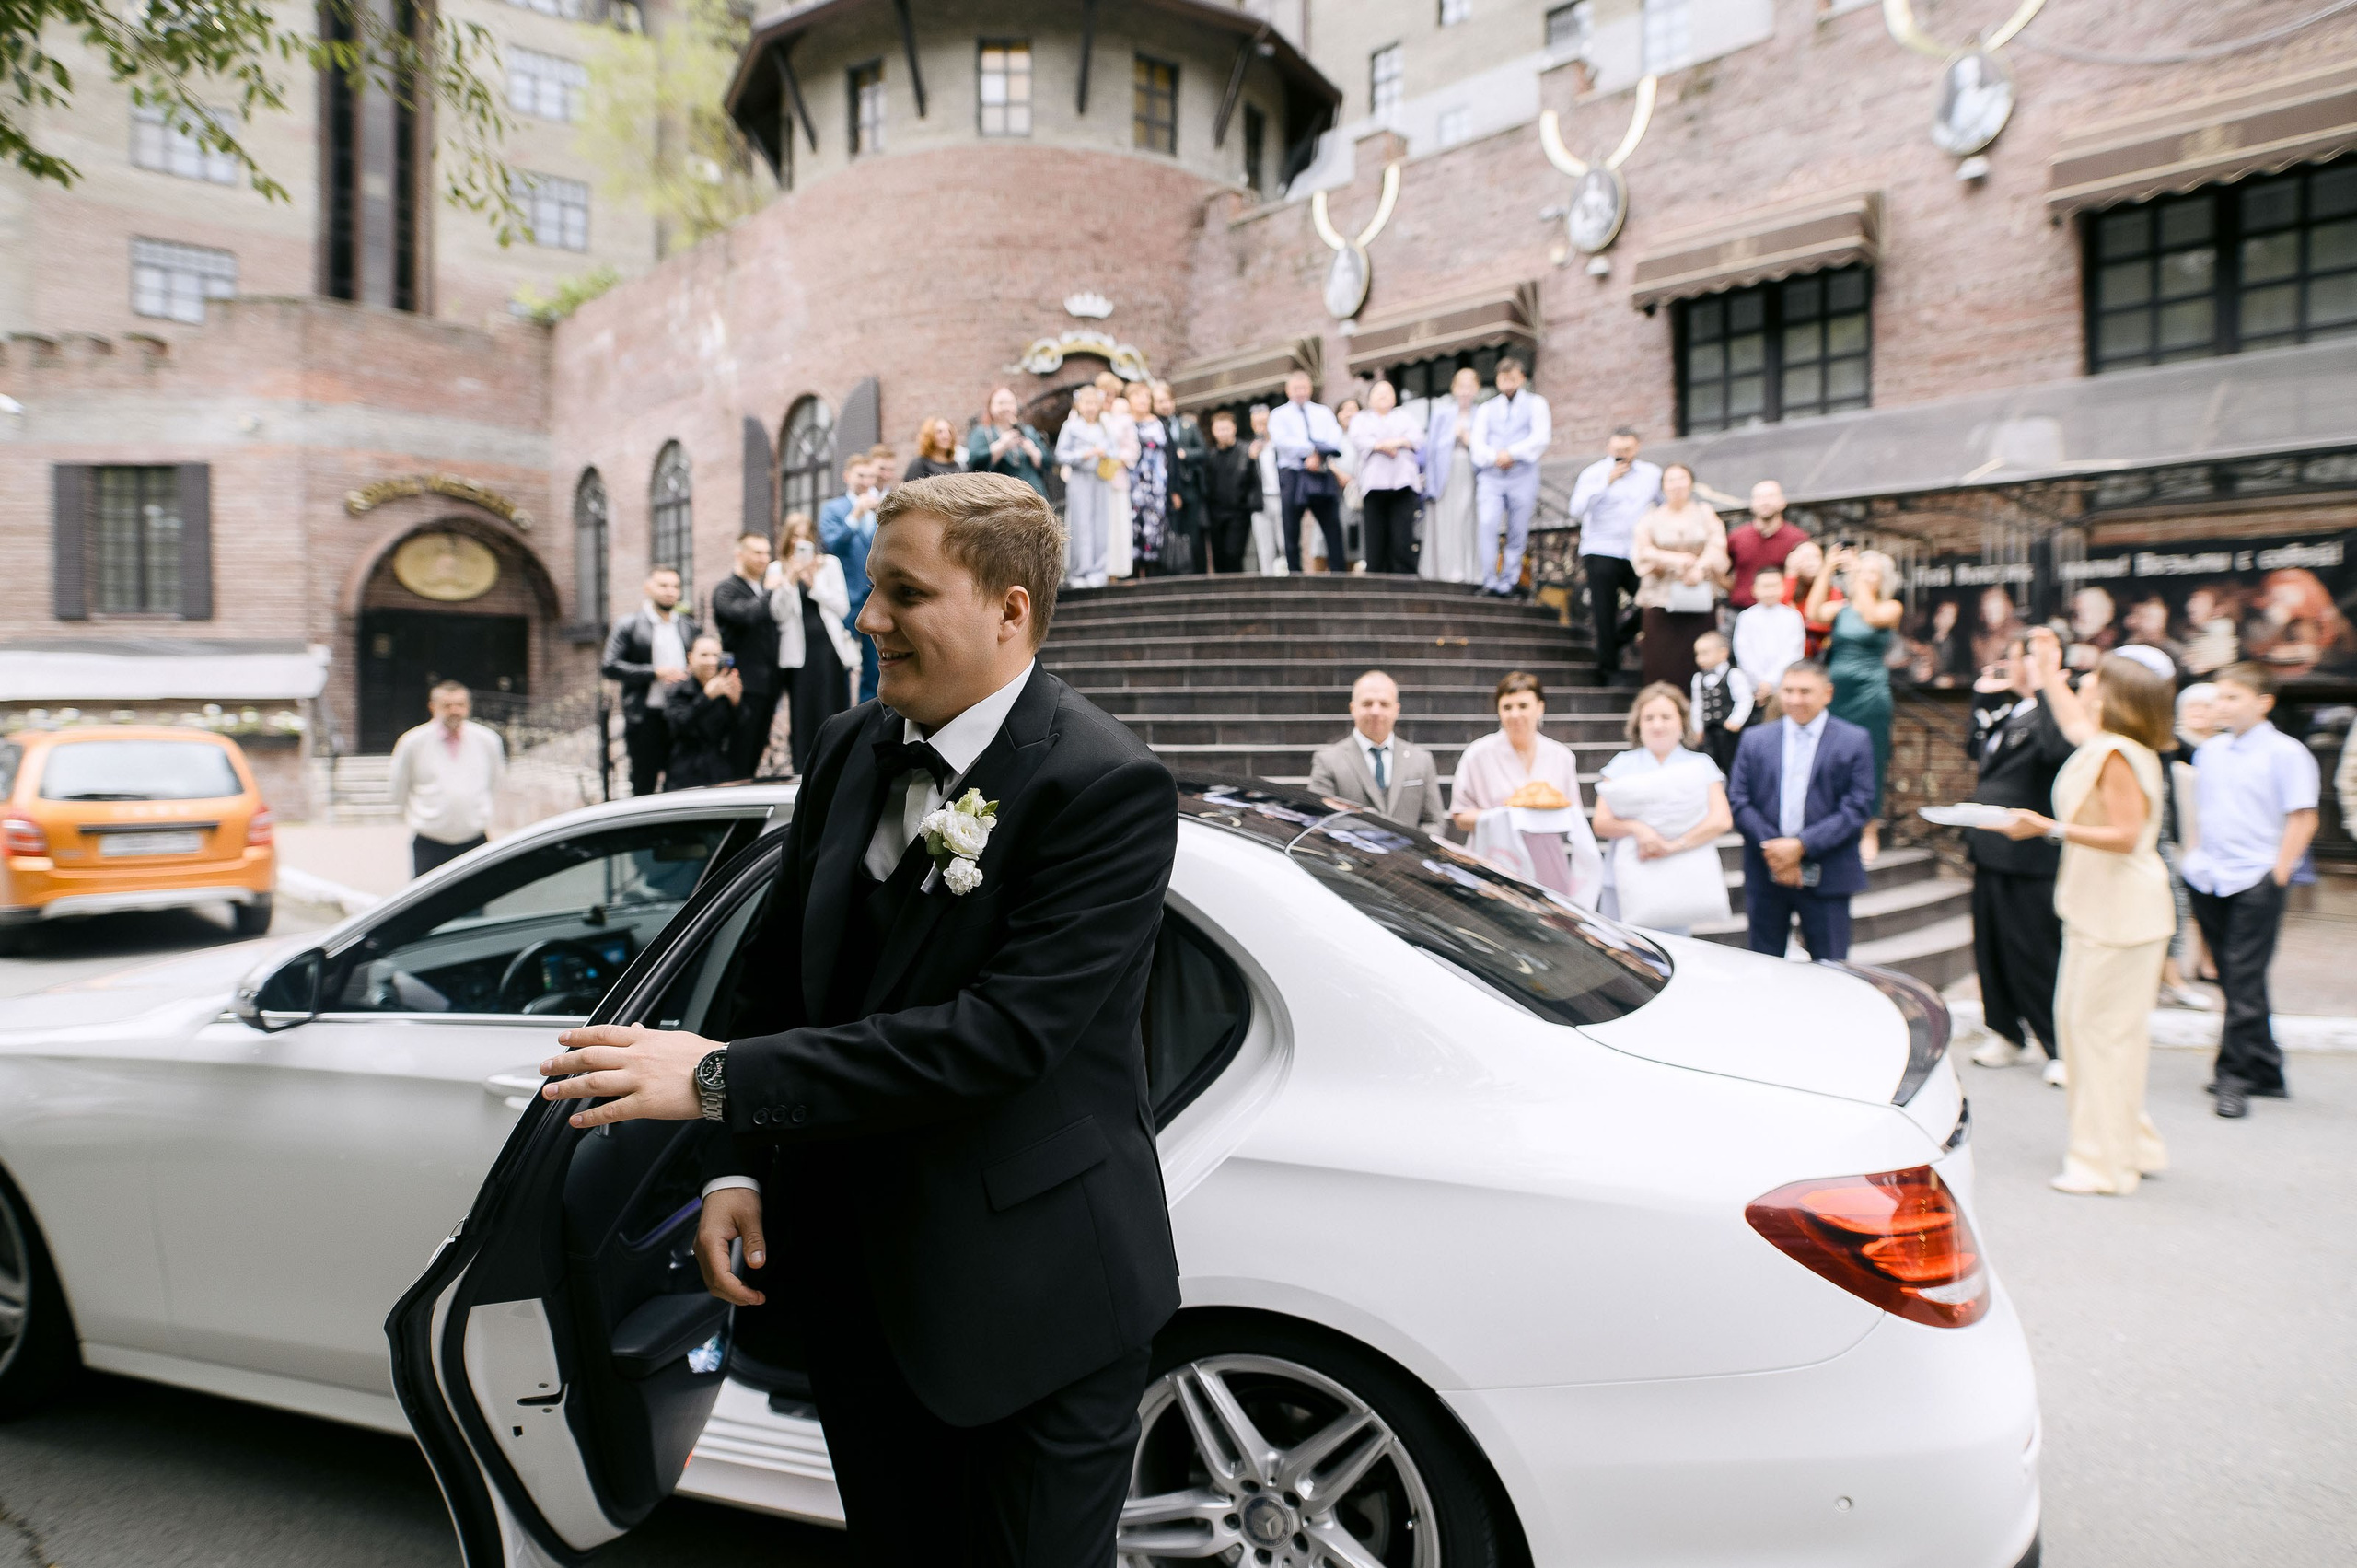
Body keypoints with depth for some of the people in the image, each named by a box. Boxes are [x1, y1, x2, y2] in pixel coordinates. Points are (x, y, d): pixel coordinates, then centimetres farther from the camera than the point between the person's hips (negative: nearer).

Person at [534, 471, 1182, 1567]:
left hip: (1031, 1301, -6)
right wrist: (739, 1169, -1)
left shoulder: (1108, 788, -21)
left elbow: (1006, 1029, -28)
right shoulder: (853, 750, 1)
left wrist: (723, 1079, -26)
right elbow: (775, 970, 9)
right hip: (853, 1278, 6)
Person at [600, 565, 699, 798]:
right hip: (646, 717, -3)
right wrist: (655, 673, -13)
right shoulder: (628, 625, 1)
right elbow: (609, 666, -6)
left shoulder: (689, 625, 14)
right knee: (644, 786, 2)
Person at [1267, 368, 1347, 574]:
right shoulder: (1279, 415, 9)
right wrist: (1314, 448, -13)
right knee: (1292, 535, 0)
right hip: (1292, 477, -2)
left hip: (1323, 476, 2)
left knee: (1334, 530, -3)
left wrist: (1319, 456, -17)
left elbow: (1335, 440, 2)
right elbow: (1281, 441, -10)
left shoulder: (1323, 412, 17)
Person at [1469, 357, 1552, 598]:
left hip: (1522, 476, -1)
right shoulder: (1486, 409, 19)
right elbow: (1477, 443, 7)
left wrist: (1511, 453, -12)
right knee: (1487, 525, -18)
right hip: (1490, 476, 1)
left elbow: (1541, 437, -3)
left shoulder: (1535, 403, 11)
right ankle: (1489, 581, -18)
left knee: (1517, 534, -1)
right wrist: (1495, 457, -13)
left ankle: (1508, 582, 6)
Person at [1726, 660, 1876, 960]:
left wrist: (1802, 845, -15)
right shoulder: (1755, 739, 9)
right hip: (1765, 876, 2)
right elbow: (1738, 800, 3)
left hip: (1826, 878, -2)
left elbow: (1858, 808, -6)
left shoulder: (1854, 741, 1)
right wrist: (1770, 847, -12)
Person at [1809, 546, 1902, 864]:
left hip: (1869, 694, -3)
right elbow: (1814, 612, -11)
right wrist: (1828, 569, -12)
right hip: (1836, 692, 3)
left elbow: (1871, 616, -19)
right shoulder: (1841, 607, 9)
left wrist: (1858, 572, -16)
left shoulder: (1891, 608, 3)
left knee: (1869, 760, 0)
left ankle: (1870, 832, 8)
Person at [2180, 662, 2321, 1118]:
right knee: (2230, 978, 10)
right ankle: (2265, 1072, 21)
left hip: (2257, 880, -6)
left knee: (2244, 979, -7)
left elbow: (2303, 819, -8)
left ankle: (2235, 1073, -1)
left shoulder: (2285, 753, -7)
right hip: (2208, 877, 6)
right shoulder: (2209, 751, 11)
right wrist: (2197, 858, 13)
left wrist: (2278, 873, -12)